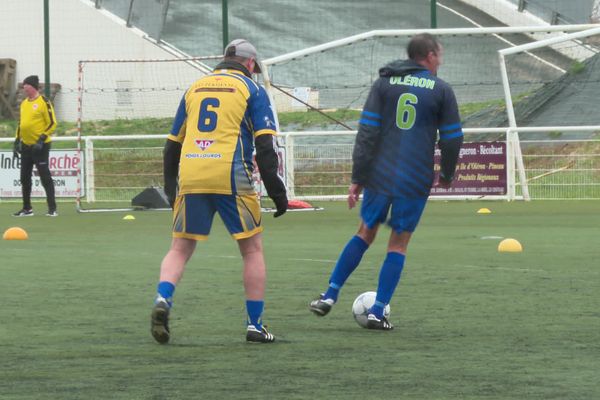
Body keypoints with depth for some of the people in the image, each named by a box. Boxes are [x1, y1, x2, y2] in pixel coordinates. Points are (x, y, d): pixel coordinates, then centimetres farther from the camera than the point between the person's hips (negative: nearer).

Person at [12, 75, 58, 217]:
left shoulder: (43, 102, -9)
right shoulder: (24, 103, 13)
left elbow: (52, 123, -12)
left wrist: (42, 139, -19)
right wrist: (17, 141, 15)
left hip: (40, 146, -8)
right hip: (26, 146, 8)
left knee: (45, 177, -8)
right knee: (24, 178, 10)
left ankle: (52, 209, -5)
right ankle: (27, 209, 19)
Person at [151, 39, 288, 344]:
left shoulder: (195, 88, 19)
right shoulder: (252, 90, 7)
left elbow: (172, 144, 21)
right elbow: (265, 145, -2)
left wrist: (170, 188, 28)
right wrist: (277, 192, 0)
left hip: (190, 178, 3)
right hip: (231, 178, -3)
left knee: (180, 248, 10)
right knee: (252, 250, 9)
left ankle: (162, 300, -16)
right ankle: (255, 325, 8)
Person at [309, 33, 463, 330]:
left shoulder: (384, 83, 5)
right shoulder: (441, 90, 1)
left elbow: (367, 132, -1)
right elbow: (452, 138, 4)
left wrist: (357, 177, 0)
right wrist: (447, 174, 21)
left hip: (379, 175, 2)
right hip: (416, 181, -2)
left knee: (366, 233, 18)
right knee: (399, 243, 7)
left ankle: (329, 296, 13)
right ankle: (377, 312, 2)